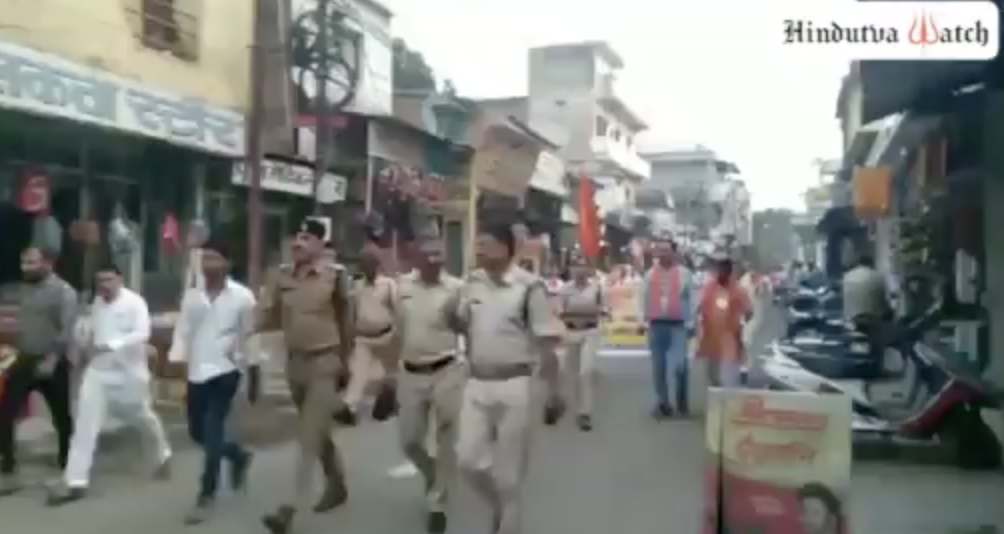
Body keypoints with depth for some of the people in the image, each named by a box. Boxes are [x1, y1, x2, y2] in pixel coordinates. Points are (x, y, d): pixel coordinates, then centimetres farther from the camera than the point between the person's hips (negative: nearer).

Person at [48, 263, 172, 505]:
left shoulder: (134, 302, -15)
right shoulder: (97, 302, 4)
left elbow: (142, 333, -27)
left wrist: (109, 346, -33)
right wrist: (90, 348, 3)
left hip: (129, 372, -4)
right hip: (98, 371, 4)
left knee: (144, 417, 15)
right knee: (85, 424, -4)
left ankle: (164, 455, 41)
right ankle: (75, 482, 1)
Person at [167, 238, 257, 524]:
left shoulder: (242, 296, -5)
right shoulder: (191, 295, 6)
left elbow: (249, 335, 1)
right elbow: (183, 332, 4)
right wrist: (174, 365, -10)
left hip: (225, 372, -5)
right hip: (196, 373, 5)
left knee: (212, 434, -5)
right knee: (198, 432, 13)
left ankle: (206, 495, 9)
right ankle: (238, 456, 39)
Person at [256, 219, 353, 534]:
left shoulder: (333, 276, -10)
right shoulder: (280, 276, 1)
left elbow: (344, 319, 0)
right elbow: (267, 317, 6)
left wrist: (344, 359, 6)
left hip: (324, 361, -5)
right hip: (294, 361, 5)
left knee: (309, 438, -8)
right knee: (319, 432, 18)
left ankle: (293, 508, -7)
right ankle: (337, 485, 36)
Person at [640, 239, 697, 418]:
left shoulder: (684, 273, 0)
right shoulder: (650, 274, 7)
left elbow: (692, 299, 0)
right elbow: (644, 299, 11)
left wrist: (690, 324, -3)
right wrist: (644, 322, 7)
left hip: (678, 325, -3)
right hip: (656, 325, 3)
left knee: (679, 366, -11)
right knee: (659, 368, 7)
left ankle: (681, 401, 12)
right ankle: (663, 404, 18)